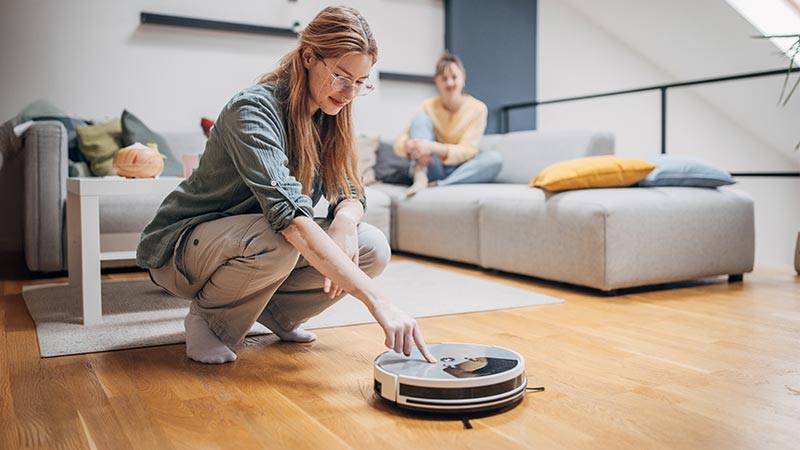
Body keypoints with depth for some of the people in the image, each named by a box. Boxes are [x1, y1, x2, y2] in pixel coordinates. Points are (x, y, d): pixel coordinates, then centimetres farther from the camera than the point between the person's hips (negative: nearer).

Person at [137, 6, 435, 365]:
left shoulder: (327, 118, -3)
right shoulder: (254, 109, -28)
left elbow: (350, 192, -1)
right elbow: (290, 215, -41)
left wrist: (346, 221, -28)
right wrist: (377, 299, -48)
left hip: (251, 242, 6)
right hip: (182, 247, -6)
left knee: (373, 248, -14)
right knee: (274, 242, -39)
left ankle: (275, 312, 7)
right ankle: (207, 318, -8)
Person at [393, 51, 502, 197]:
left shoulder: (477, 108, -6)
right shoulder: (429, 106, -2)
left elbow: (466, 151, -15)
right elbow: (399, 143, -8)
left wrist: (433, 147, -32)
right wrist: (411, 146, -33)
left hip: (460, 171, -1)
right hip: (432, 170, 1)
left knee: (494, 158, -29)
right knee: (420, 118, -15)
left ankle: (437, 186, -32)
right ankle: (420, 178, -34)